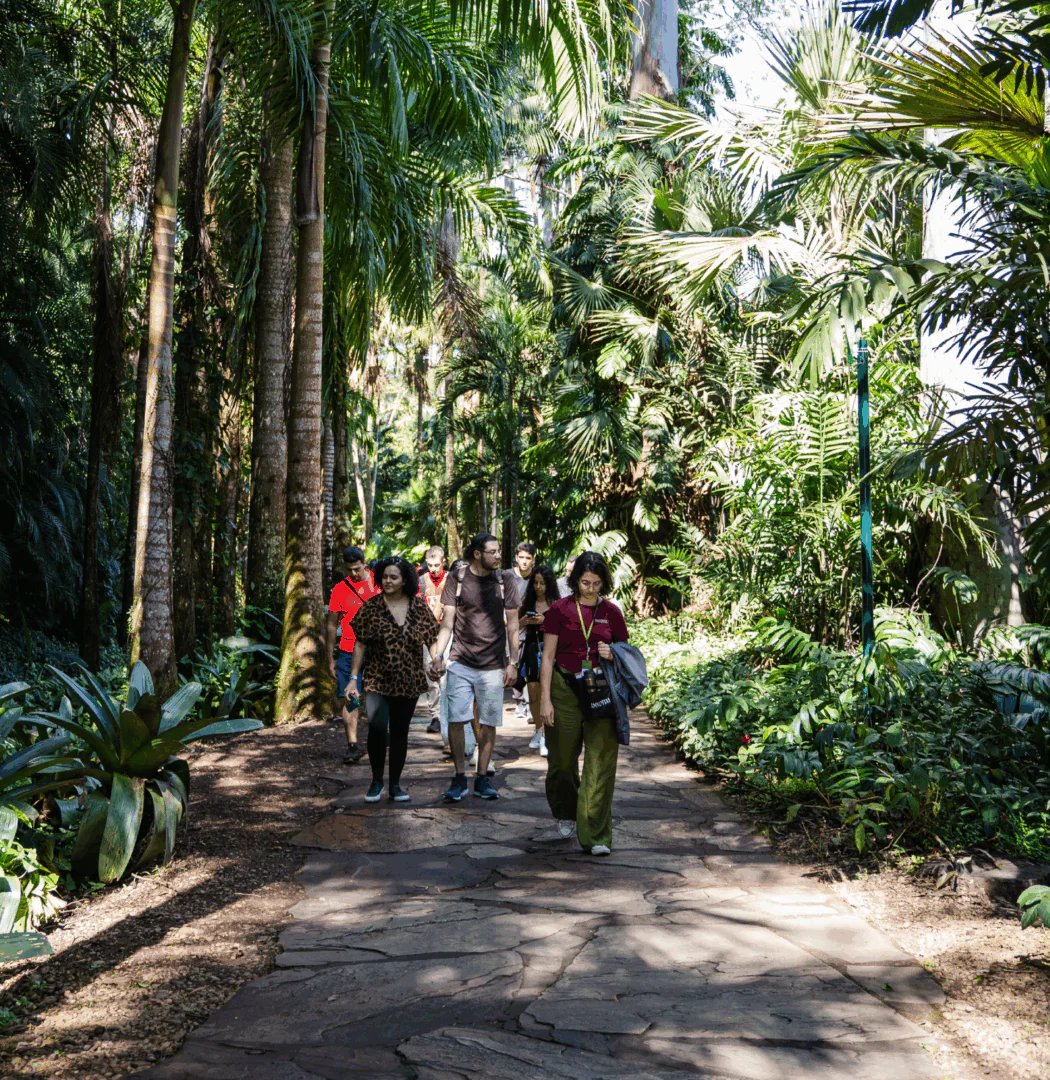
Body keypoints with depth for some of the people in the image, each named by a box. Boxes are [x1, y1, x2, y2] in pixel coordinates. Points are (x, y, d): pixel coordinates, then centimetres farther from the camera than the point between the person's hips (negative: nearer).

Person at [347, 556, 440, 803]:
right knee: (377, 728, -19)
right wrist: (353, 677, -1)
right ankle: (376, 780, 2)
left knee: (400, 732, 9)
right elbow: (360, 644, 1)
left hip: (409, 682, 2)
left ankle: (395, 785, 23)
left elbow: (432, 641, 6)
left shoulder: (419, 606, 2)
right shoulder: (371, 607, -1)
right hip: (378, 681, -2)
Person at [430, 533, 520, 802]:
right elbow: (447, 622, 2)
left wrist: (513, 663, 2)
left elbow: (512, 625, 7)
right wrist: (438, 655, -10)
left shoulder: (505, 579, 4)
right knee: (456, 720, -6)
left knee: (489, 723, 3)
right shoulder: (457, 579, 2)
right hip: (460, 662, 0)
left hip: (493, 665, 1)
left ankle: (482, 778, 15)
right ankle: (460, 777, 9)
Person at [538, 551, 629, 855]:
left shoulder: (611, 612, 5)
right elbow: (548, 656, -1)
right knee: (563, 758, 11)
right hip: (565, 690, 0)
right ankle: (566, 813, 39)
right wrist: (545, 699, -7)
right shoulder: (560, 609, 0)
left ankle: (596, 836, -2)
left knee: (600, 762, -6)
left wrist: (612, 655, -10)